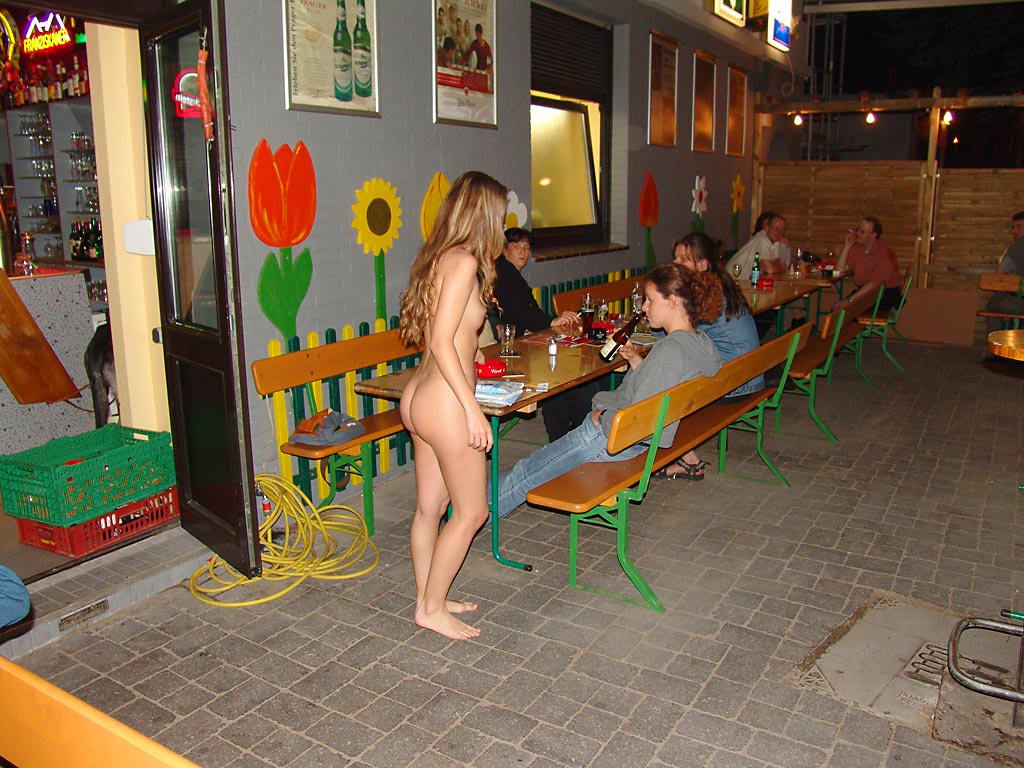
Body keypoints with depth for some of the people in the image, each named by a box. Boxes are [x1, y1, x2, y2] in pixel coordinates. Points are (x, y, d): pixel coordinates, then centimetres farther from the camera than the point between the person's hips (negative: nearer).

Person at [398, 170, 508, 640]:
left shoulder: (438, 257, 11)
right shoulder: (464, 262, -16)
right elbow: (442, 342, -22)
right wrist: (472, 409, -20)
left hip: (420, 396, 9)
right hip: (445, 403, -9)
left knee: (430, 507, 19)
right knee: (471, 511, 7)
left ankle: (428, 600, 33)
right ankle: (433, 608, 20)